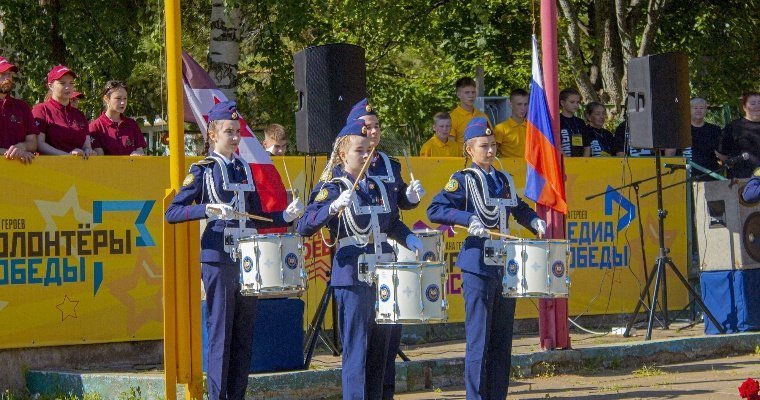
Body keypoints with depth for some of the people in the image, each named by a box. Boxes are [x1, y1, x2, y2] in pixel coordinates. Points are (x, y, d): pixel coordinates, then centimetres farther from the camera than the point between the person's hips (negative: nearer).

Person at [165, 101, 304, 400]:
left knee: (244, 335, 7)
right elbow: (172, 213, -9)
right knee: (220, 333, -4)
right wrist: (207, 209, -23)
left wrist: (286, 216, 5)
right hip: (218, 261, -6)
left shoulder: (245, 169, 16)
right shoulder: (202, 170, -2)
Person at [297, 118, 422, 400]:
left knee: (379, 348, 12)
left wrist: (409, 239, 7)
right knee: (356, 350, -5)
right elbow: (304, 228, -16)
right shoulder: (333, 189, -6)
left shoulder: (382, 187, 13)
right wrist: (333, 208, -31)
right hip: (352, 278, -6)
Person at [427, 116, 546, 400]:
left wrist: (535, 221, 9)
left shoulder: (504, 180, 15)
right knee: (479, 339, -5)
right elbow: (434, 210, -14)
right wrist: (469, 219, -24)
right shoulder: (463, 180, -4)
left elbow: (519, 209, 29)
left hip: (506, 267, 7)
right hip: (478, 267, -7)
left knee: (502, 339, 9)